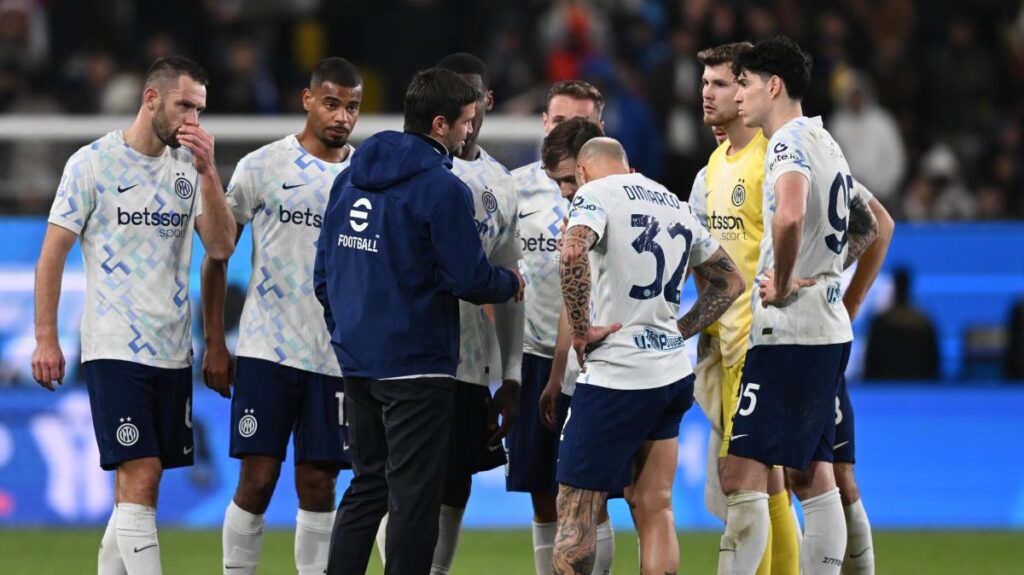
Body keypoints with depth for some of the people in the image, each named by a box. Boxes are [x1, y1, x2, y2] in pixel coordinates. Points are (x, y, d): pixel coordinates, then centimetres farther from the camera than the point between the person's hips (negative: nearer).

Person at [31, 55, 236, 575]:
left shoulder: (189, 166, 9)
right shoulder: (93, 163, -4)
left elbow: (222, 246, 0)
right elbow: (53, 254, -1)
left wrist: (208, 172, -10)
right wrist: (45, 338, -5)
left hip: (172, 351, 6)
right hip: (114, 350, -5)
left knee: (137, 484, 7)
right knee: (139, 479, -13)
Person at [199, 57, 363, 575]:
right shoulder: (261, 166, 0)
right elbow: (216, 254, 4)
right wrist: (214, 345, -1)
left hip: (339, 356, 2)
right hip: (266, 351, -2)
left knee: (318, 484, 4)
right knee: (257, 478, -5)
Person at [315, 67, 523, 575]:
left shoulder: (351, 178, 8)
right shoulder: (442, 189, -14)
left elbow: (323, 273, 13)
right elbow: (470, 280, -15)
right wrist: (511, 283, 6)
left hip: (356, 360, 7)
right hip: (417, 363, -7)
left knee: (368, 485, 16)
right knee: (414, 495, -1)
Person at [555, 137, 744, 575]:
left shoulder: (595, 194, -5)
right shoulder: (674, 204, 18)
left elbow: (574, 252, -27)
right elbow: (730, 281, 25)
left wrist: (580, 329, -17)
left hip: (616, 377, -7)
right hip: (673, 372, 7)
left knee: (575, 510, -3)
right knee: (654, 509, 9)